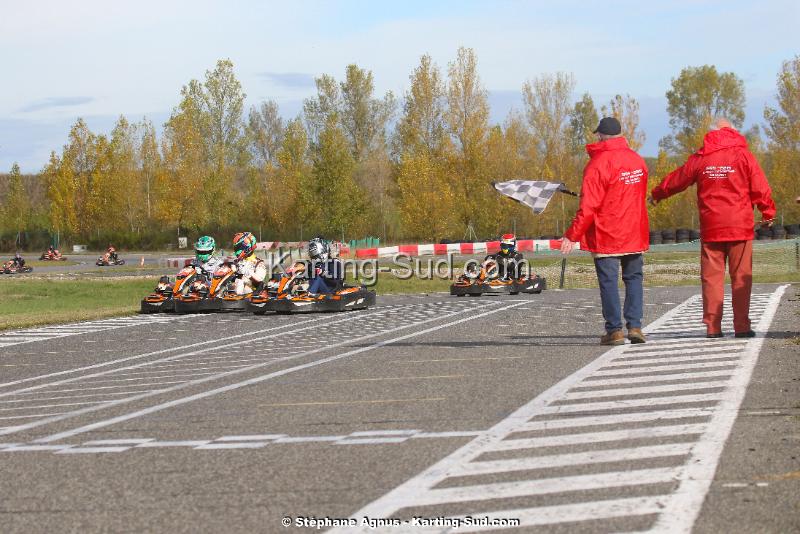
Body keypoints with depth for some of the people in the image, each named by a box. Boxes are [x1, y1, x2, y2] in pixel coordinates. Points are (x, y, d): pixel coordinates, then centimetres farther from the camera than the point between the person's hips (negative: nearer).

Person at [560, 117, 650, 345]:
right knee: (634, 278, 11)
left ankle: (614, 329, -1)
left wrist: (572, 235, -11)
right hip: (635, 233, 5)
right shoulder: (638, 160, 7)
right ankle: (635, 326, 4)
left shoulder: (598, 164, -13)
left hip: (606, 236, -5)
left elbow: (589, 206, -16)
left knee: (608, 281, 1)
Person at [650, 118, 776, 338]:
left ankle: (712, 326, 2)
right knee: (741, 277, 1)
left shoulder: (700, 158, 6)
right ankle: (741, 326, -2)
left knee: (712, 277, 5)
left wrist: (656, 194, 34)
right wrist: (768, 213, 13)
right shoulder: (743, 155, 1)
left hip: (710, 228, 2)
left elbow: (677, 179, 17)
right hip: (740, 227, -2)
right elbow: (760, 187, 0)